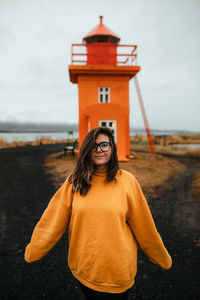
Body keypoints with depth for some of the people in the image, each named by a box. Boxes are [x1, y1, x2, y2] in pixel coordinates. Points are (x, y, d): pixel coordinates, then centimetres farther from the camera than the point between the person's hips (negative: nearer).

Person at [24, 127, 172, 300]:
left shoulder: (127, 181, -11)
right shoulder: (75, 181, -7)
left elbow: (145, 226, -4)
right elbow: (53, 221, -2)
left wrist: (163, 259, 6)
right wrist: (33, 252, 5)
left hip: (117, 270, -2)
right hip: (82, 268, 2)